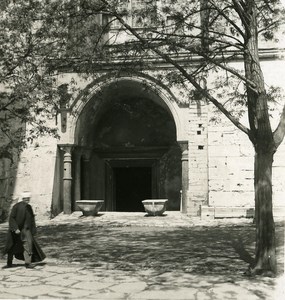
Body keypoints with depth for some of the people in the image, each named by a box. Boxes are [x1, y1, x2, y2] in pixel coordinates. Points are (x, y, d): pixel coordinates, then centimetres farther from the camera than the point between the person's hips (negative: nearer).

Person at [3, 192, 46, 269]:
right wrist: (15, 228, -22)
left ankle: (28, 263, -15)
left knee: (28, 243, -16)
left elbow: (32, 220, 14)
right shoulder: (16, 206, -10)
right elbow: (11, 218, -14)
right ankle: (9, 263, 26)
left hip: (25, 230, 3)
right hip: (16, 230, -3)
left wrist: (33, 230, 11)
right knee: (12, 247, 9)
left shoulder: (29, 207, 6)